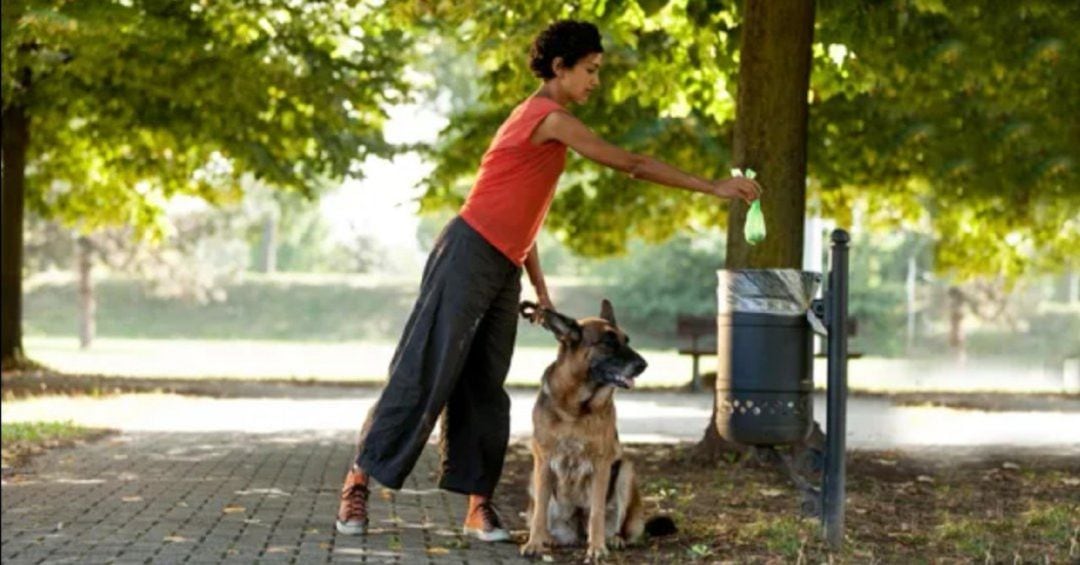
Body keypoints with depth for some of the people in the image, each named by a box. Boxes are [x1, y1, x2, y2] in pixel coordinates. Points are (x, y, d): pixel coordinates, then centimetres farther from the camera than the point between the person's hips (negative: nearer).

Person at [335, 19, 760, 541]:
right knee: (425, 374, -7)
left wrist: (540, 286, 17)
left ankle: (479, 504, 6)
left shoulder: (540, 121, 18)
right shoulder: (550, 118, -11)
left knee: (484, 387, 5)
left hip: (502, 270, 9)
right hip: (469, 256, -9)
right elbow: (632, 164, -11)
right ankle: (359, 480, -1)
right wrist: (713, 187, -7)